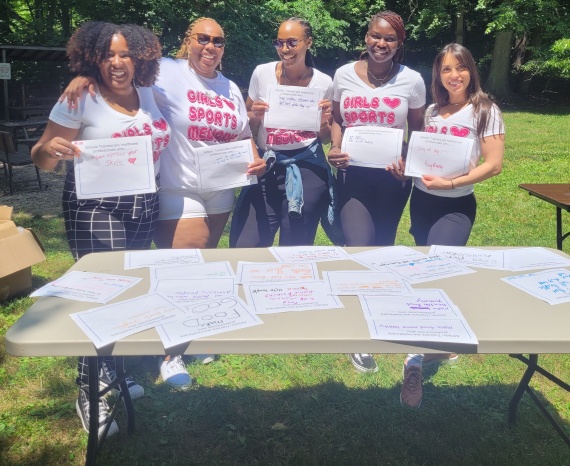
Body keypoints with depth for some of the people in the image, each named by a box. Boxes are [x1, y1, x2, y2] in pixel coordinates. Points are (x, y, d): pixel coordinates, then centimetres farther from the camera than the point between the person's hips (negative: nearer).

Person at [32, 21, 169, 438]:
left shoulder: (147, 93, 5)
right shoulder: (82, 99, -11)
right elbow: (42, 159, -11)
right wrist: (50, 149, -31)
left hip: (145, 206, 6)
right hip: (95, 207, -6)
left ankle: (111, 372, 30)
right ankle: (90, 391, 9)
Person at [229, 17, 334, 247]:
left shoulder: (324, 82, 1)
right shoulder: (262, 73, 0)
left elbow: (325, 138, 11)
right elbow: (246, 124, 11)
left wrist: (324, 122, -9)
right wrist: (255, 116, -10)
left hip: (307, 168, 0)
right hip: (268, 167, 1)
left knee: (296, 249, 7)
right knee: (244, 247, -5)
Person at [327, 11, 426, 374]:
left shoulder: (412, 81, -2)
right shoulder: (344, 75, 0)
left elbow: (418, 130, 6)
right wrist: (335, 148, -9)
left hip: (392, 176, 1)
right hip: (353, 173, -1)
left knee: (382, 247, 13)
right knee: (359, 246, -12)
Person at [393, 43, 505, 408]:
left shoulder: (486, 111, -5)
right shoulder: (432, 111, 9)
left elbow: (494, 165, -12)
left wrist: (451, 183, -22)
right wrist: (405, 165, -7)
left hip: (456, 205, -5)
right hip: (421, 200, 5)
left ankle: (416, 360, -7)